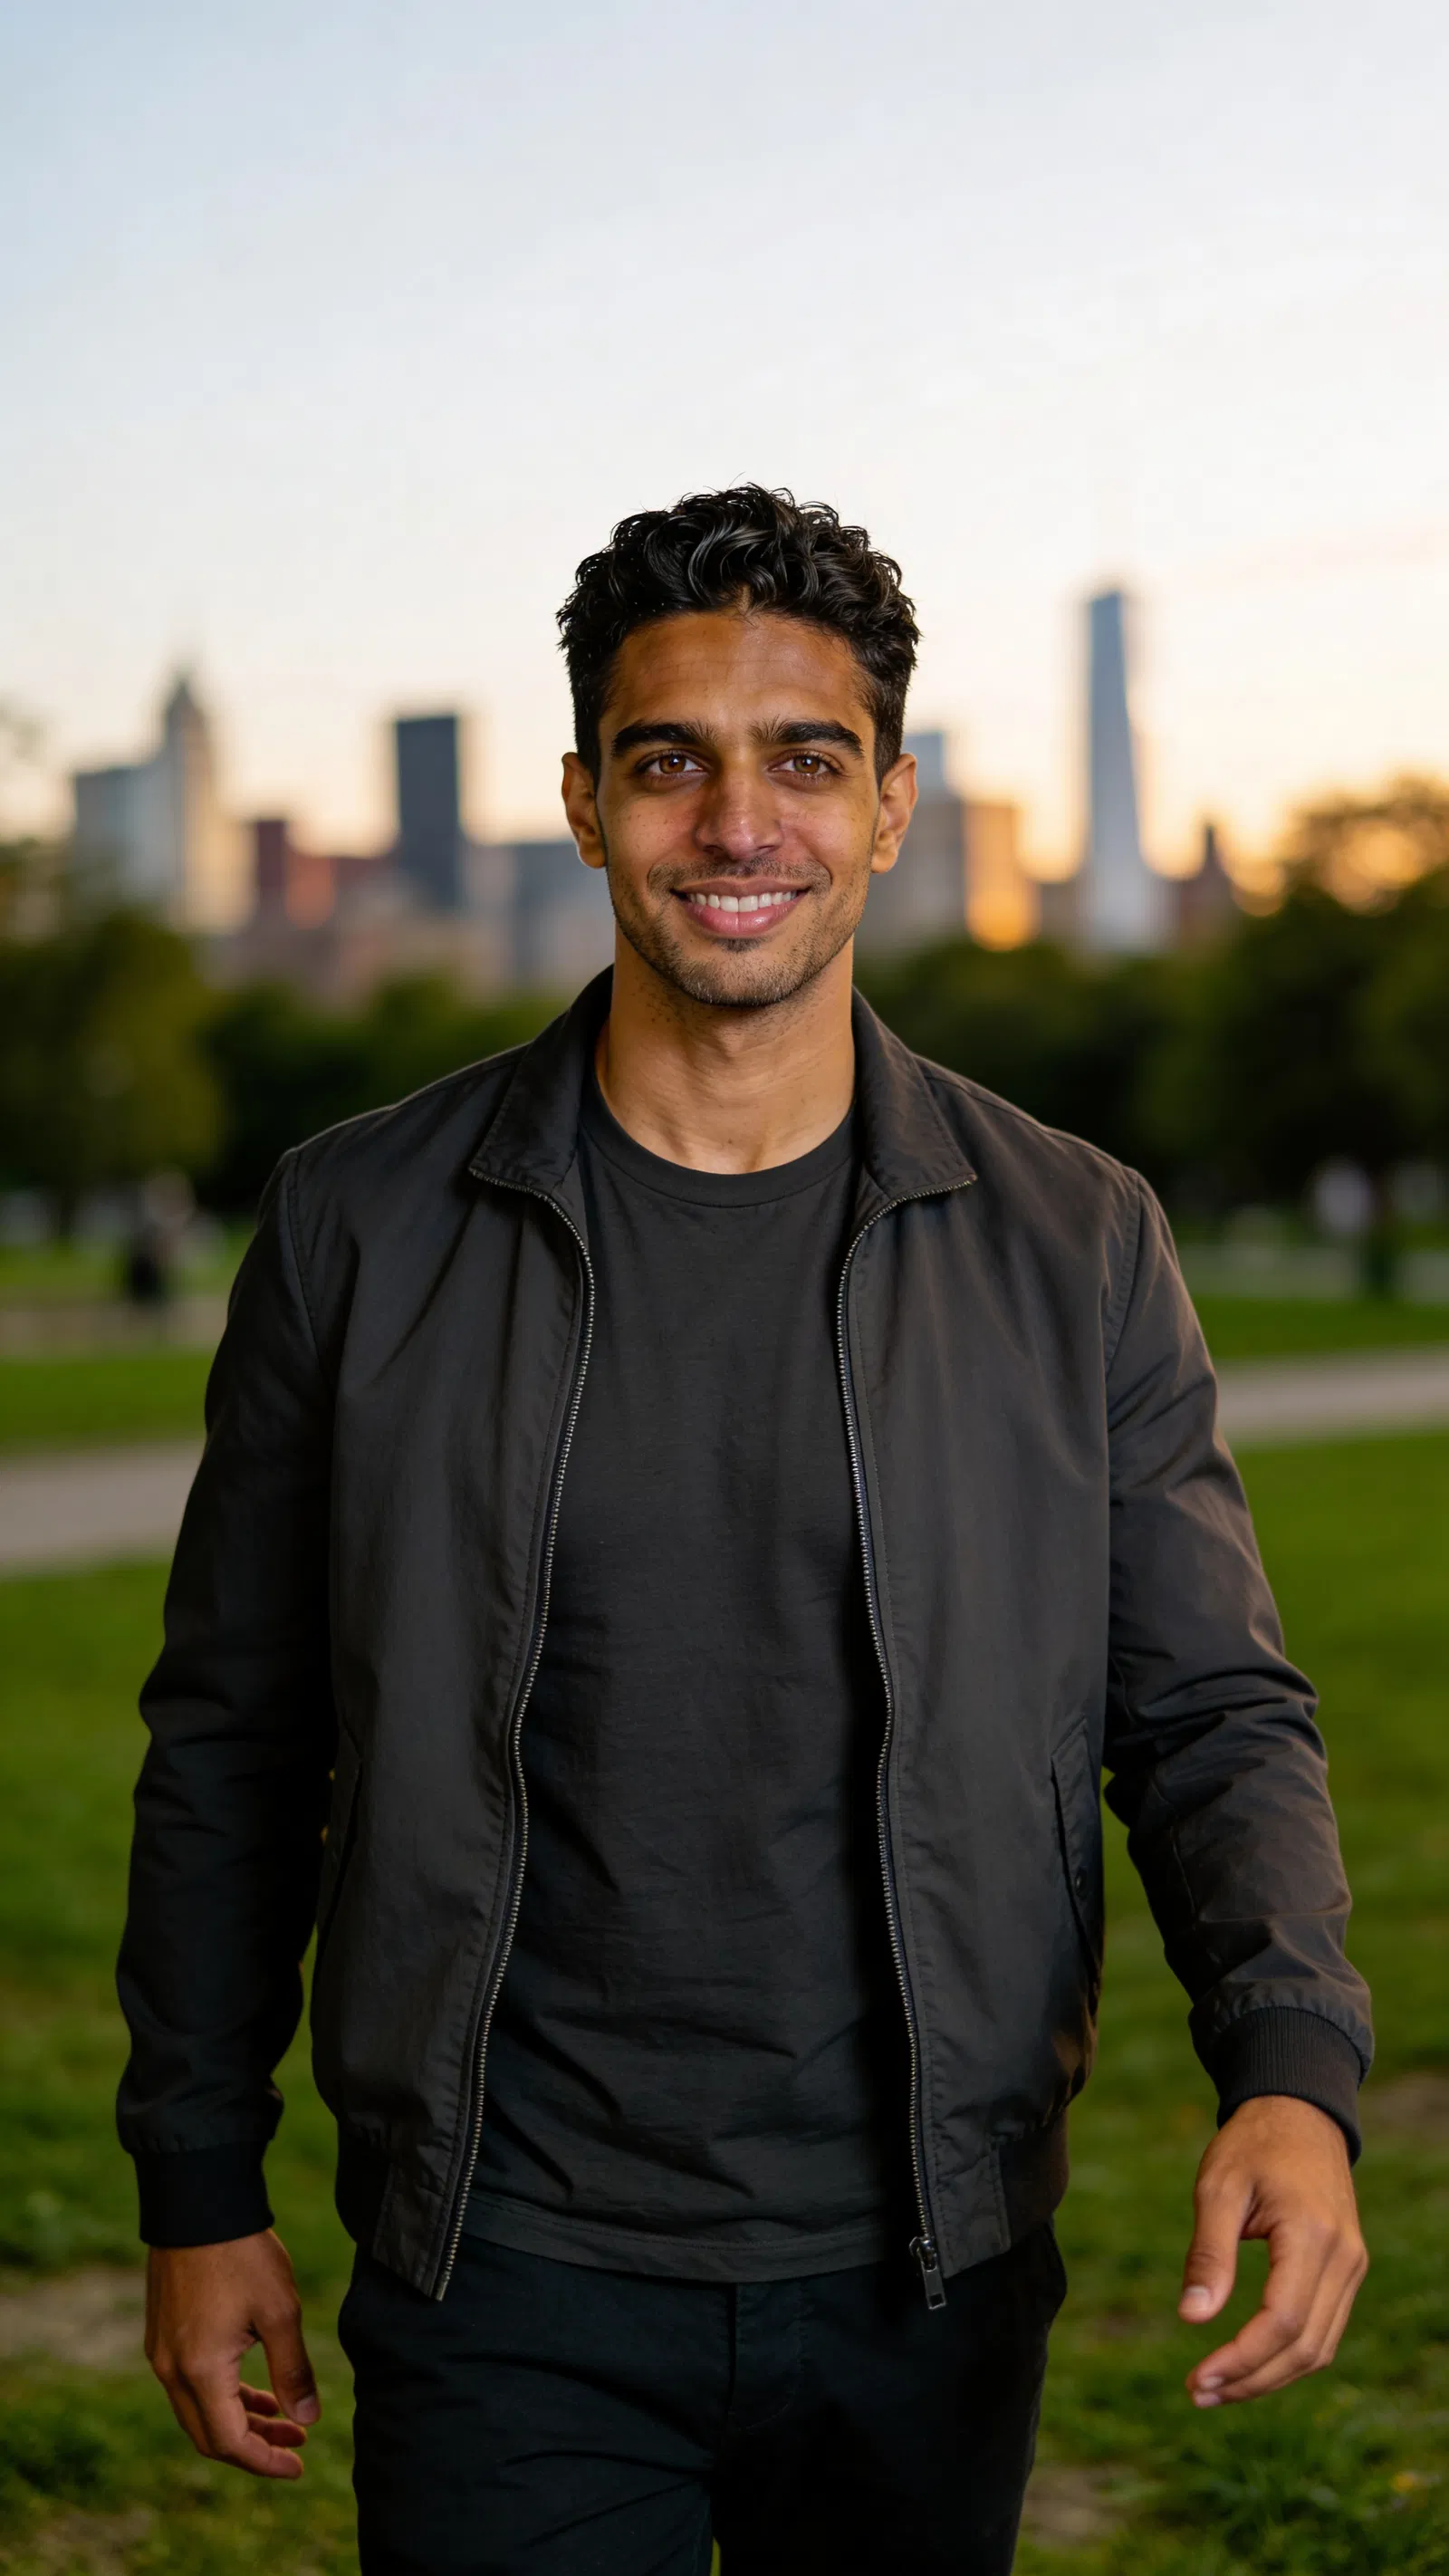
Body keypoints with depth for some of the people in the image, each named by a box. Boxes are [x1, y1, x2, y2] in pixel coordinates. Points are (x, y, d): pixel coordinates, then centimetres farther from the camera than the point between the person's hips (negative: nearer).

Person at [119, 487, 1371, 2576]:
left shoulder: (1072, 1247, -1)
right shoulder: (362, 1226, -2)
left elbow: (1213, 1715, 2)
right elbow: (233, 1743, 4)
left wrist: (1295, 2068, -16)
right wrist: (200, 2183, 5)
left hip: (926, 2285, 2)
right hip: (507, 2284, -1)